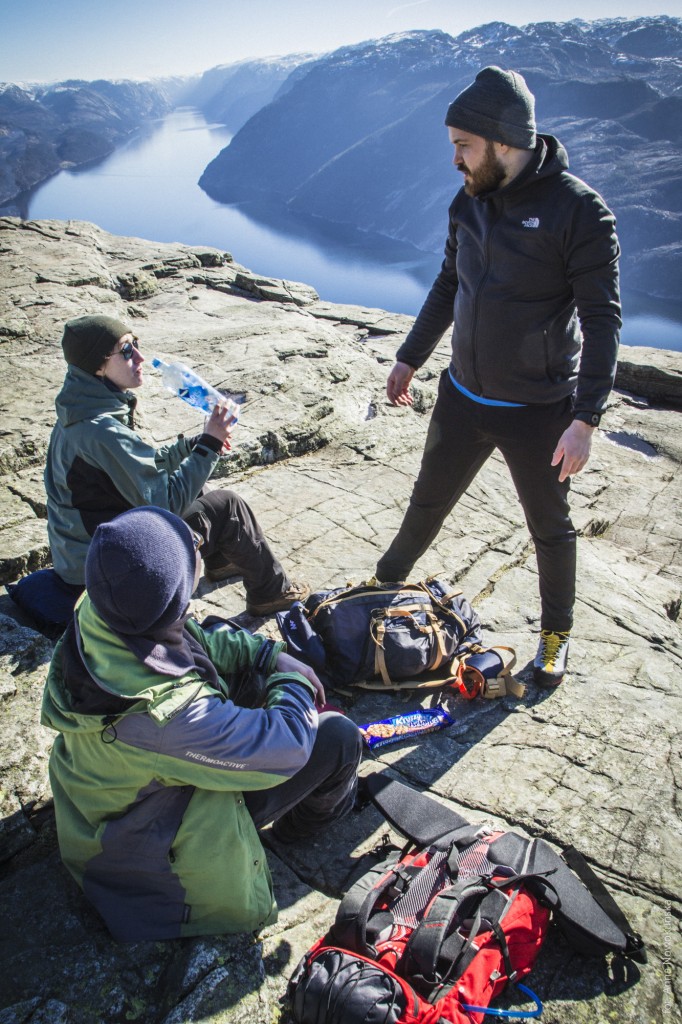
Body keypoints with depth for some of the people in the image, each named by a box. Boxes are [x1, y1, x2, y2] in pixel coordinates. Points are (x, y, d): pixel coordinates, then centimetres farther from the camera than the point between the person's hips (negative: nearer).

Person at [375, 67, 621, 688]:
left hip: (539, 414, -5)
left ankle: (556, 634, 36)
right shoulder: (469, 202, 3)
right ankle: (385, 585, 43)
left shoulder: (578, 209, -16)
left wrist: (585, 419, -22)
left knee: (550, 528, 13)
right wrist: (411, 357, 18)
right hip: (462, 397, 5)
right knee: (428, 502, 19)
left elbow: (602, 320, -17)